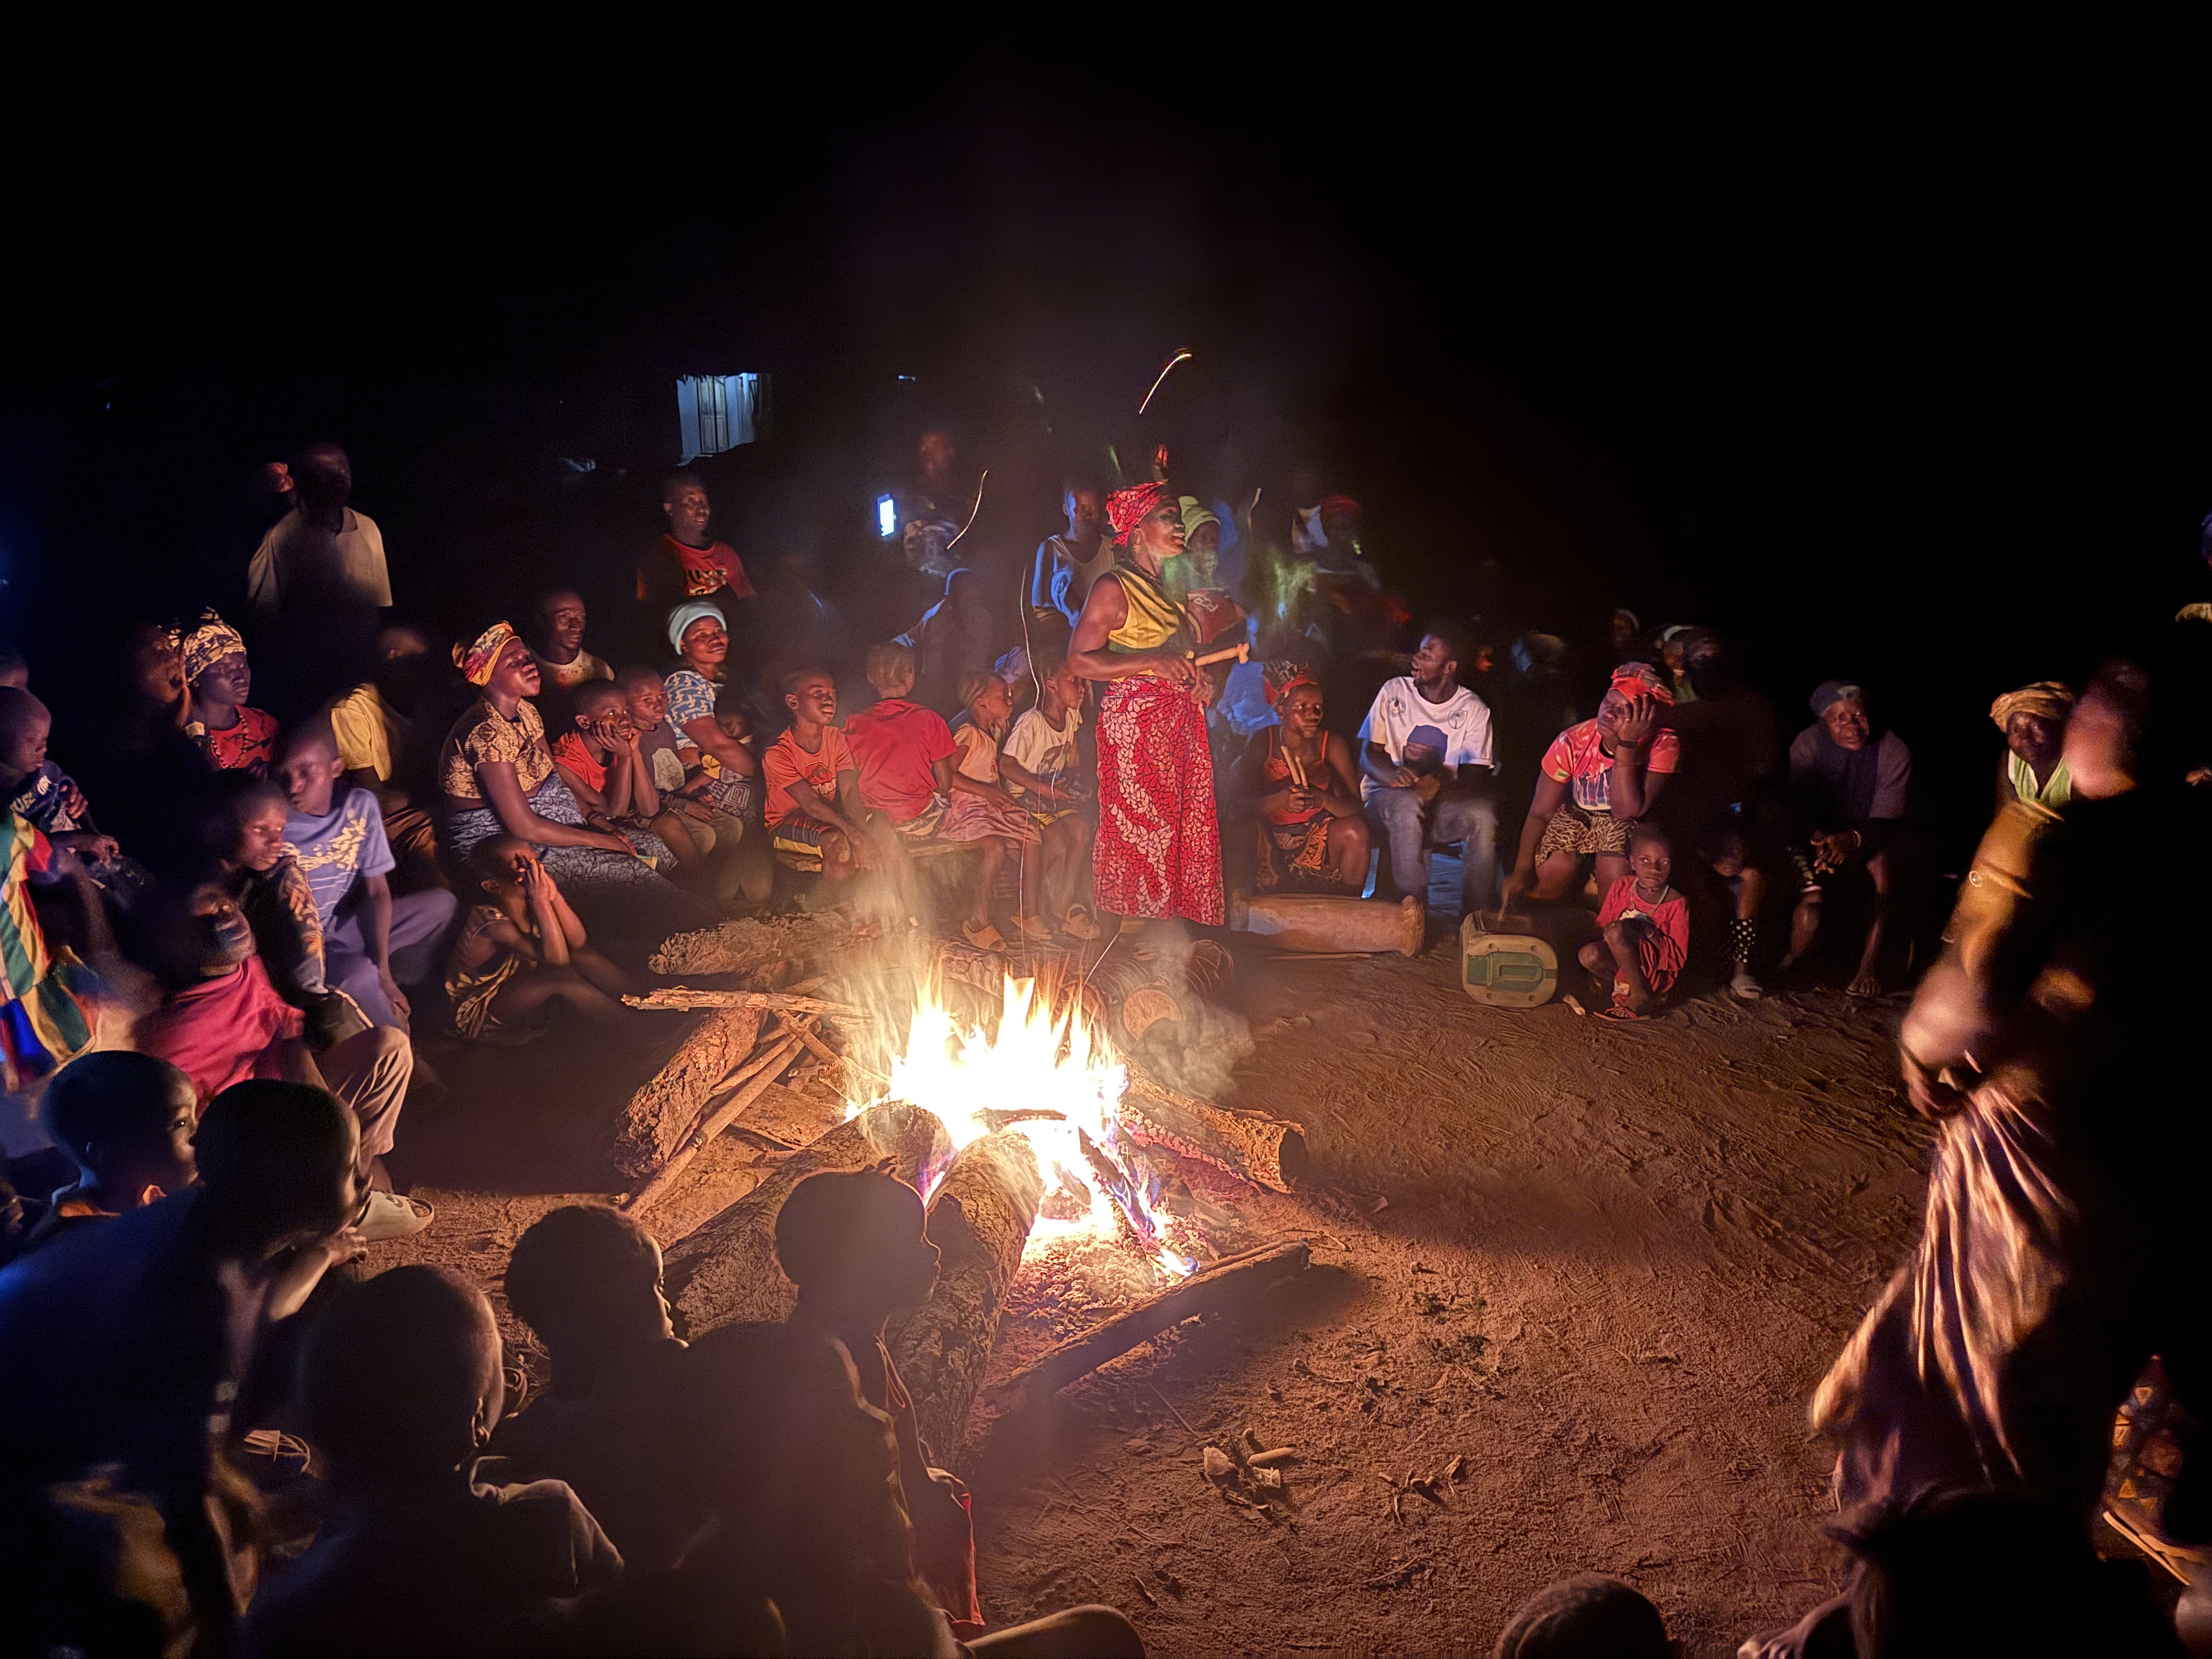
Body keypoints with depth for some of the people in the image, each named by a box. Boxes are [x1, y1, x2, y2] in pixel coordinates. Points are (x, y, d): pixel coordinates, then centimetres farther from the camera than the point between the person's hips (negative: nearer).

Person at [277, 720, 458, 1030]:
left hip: (343, 928, 5)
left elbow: (377, 891, -5)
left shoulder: (360, 806, -7)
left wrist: (383, 969, -12)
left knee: (441, 903, -4)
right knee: (360, 973, -33)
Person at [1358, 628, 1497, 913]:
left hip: (1445, 803, 1)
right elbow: (1368, 756, 2)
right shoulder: (1395, 692, 5)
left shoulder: (1474, 709, 3)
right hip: (1386, 796, 0)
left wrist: (1441, 785, -30)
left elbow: (1477, 776, -6)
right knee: (1407, 803, -37)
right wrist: (1393, 774, -23)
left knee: (1483, 814, -32)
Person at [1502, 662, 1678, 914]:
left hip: (1625, 824, -1)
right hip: (1575, 815, 2)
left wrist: (1627, 745, -42)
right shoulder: (1573, 742, -23)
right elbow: (1541, 812, -14)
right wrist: (1522, 871, -23)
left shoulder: (1663, 746, -27)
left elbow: (1626, 811, -34)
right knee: (1550, 874, -24)